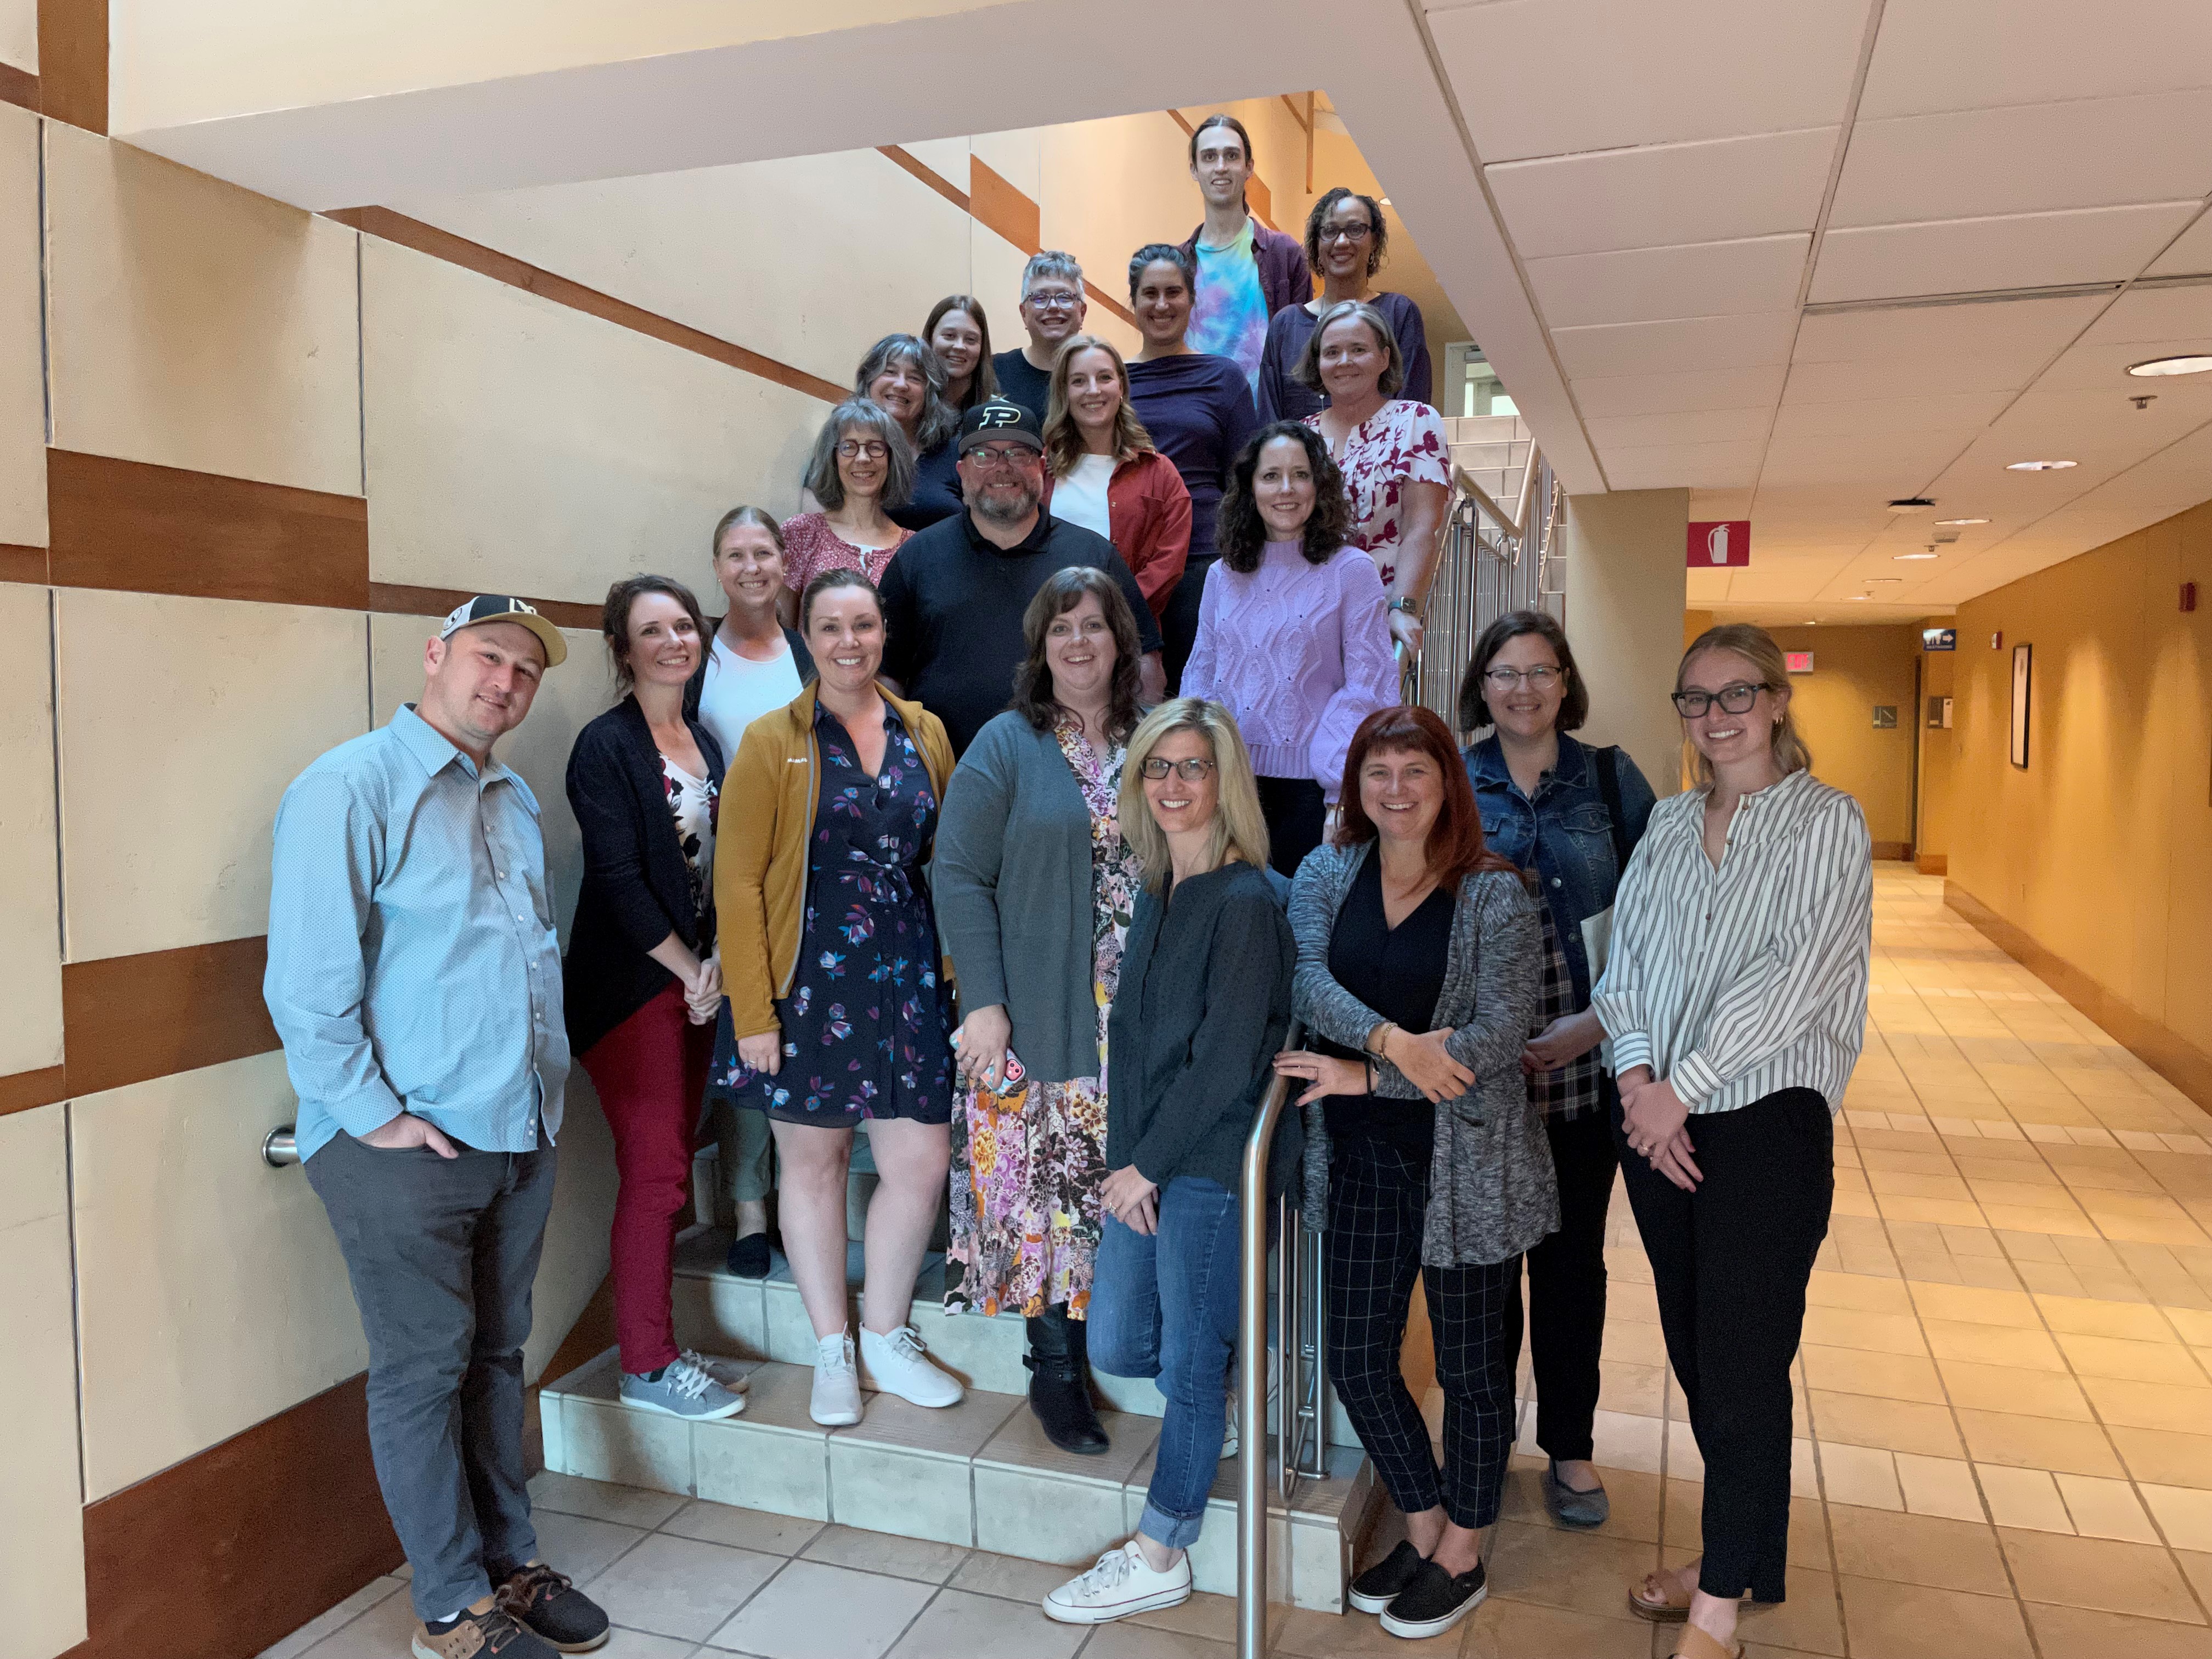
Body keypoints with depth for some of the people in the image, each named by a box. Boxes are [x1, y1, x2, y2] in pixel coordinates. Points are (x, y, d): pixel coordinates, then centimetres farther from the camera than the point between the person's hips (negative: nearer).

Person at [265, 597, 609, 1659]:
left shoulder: (515, 802, 15)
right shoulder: (351, 788, -10)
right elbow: (305, 982, -16)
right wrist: (373, 1116, -16)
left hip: (520, 1134, 7)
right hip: (405, 1145, -7)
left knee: (495, 1356, 17)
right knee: (423, 1370, 4)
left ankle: (509, 1561, 31)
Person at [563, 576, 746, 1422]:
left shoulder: (705, 741, 13)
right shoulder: (606, 746, -9)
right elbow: (619, 878, -14)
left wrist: (717, 963, 0)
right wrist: (689, 969, -9)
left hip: (696, 980, 7)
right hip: (632, 984, -7)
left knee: (671, 1167, 10)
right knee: (655, 1171, -4)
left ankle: (656, 1342, 20)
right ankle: (647, 1365, 8)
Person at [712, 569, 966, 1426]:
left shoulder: (925, 734, 8)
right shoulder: (772, 742, -3)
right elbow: (738, 881, -6)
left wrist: (957, 971, 6)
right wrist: (753, 1013, -12)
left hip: (909, 980, 3)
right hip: (809, 984, -3)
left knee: (922, 1164, 3)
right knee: (813, 1160, 9)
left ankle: (886, 1335, 26)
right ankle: (833, 1351, 28)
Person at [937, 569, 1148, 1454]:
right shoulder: (1006, 747, -1)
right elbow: (960, 876, -5)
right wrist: (983, 1001, -12)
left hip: (1145, 1019, 3)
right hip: (1040, 1017, -3)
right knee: (1048, 1188, 2)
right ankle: (1057, 1371, 17)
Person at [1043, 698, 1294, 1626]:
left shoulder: (1245, 903, -15)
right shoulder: (1157, 895, 10)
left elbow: (1226, 1061, -17)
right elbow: (1132, 1035, 9)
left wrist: (1147, 1164, -11)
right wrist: (1125, 1160, -1)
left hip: (1212, 1163, -7)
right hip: (1145, 1165, 7)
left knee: (1189, 1363, 6)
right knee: (1116, 1349, 11)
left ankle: (1159, 1559, 23)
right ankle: (1230, 1379, 38)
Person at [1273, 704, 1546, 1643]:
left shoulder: (1495, 895, -8)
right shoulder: (1325, 876, 3)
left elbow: (1499, 1035, -15)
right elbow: (1310, 985, -11)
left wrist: (1366, 1076, -19)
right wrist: (1395, 1042, -28)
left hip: (1466, 1162, -4)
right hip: (1362, 1158, 4)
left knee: (1470, 1365, 11)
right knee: (1358, 1364, 12)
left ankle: (1461, 1556, 33)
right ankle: (1424, 1525, 37)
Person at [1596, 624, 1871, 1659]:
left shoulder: (1826, 823, -5)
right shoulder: (1668, 824, 12)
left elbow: (1794, 977, -14)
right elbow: (1625, 959, 7)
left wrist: (1681, 1088, -15)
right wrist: (1637, 1077, -8)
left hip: (1765, 1120, -5)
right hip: (1657, 1118, 5)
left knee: (1742, 1368, -1)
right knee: (1693, 1352, 14)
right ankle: (1733, 1554, 32)